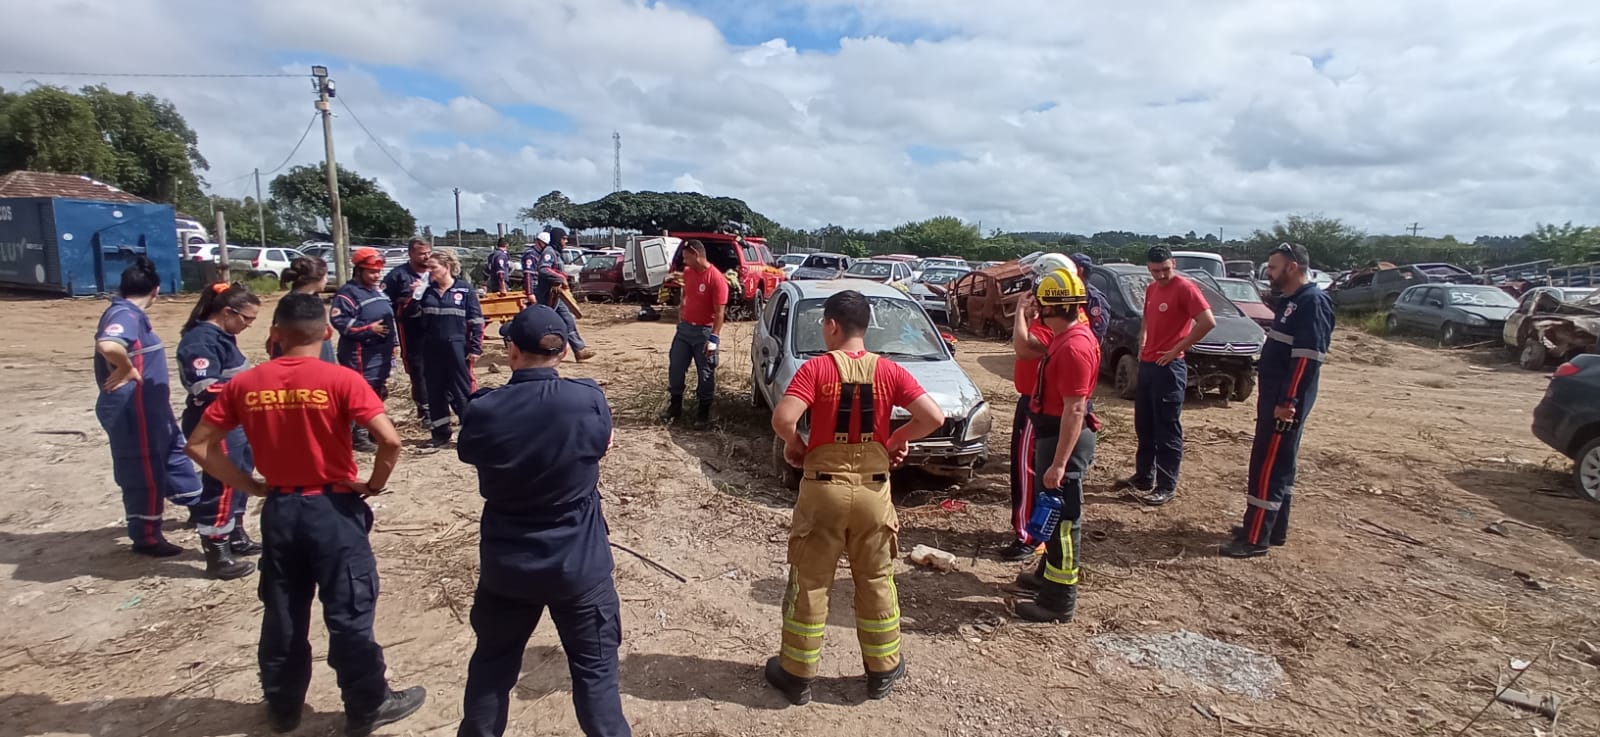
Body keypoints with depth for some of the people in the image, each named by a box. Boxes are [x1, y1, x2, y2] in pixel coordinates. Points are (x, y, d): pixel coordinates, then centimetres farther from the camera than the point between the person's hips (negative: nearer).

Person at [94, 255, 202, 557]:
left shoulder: (131, 314, 9)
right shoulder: (125, 315, -22)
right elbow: (107, 345, -41)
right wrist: (127, 371, -26)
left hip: (150, 407, 10)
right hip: (132, 411, -10)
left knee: (172, 450, 25)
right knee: (143, 471, 2)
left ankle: (195, 503, 43)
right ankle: (146, 537, 16)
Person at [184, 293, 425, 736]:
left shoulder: (245, 384, -2)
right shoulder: (339, 380, -15)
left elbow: (199, 445, 2)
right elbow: (390, 440, -23)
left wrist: (251, 486, 7)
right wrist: (375, 483, -6)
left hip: (279, 510, 4)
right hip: (334, 509, -4)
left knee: (282, 613, 19)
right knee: (349, 613, 8)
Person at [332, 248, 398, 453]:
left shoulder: (378, 291, 17)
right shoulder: (348, 293, -11)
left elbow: (389, 318, 24)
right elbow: (339, 321, -22)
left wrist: (391, 345, 20)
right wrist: (369, 328, -22)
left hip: (381, 353, 9)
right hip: (361, 354, -9)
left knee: (378, 393, 16)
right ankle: (358, 436, 0)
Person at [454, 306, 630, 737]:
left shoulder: (483, 411, -15)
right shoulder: (589, 399, -17)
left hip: (506, 565, 2)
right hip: (579, 564, -1)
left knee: (492, 663, 24)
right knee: (595, 667, 12)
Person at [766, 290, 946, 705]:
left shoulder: (816, 368, -11)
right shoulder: (889, 371, -3)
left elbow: (782, 419, -22)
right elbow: (935, 418, -9)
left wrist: (794, 443, -2)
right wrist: (897, 440, 6)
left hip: (823, 489, -2)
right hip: (873, 491, 2)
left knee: (809, 584, 11)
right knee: (876, 582, 18)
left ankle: (797, 675, 24)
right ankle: (883, 670, 31)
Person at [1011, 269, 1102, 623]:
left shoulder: (1074, 346, -24)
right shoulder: (1067, 336, 8)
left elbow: (1075, 410, -27)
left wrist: (1059, 463, -27)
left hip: (1064, 438, -11)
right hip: (1054, 433, 11)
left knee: (1063, 517, -1)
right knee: (1051, 511, 22)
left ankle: (1060, 599, 10)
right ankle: (1048, 573, 39)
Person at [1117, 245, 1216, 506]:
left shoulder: (1185, 287, -13)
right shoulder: (1151, 288, 12)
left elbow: (1208, 321, -21)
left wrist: (1178, 348, -16)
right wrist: (1142, 344, 12)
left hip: (1169, 367, -8)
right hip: (1146, 365, 9)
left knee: (1167, 430, -2)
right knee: (1143, 426, 15)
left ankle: (1167, 486, 6)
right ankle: (1144, 476, 27)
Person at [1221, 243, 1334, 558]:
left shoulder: (1312, 302, -16)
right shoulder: (1291, 301, 15)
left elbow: (1307, 359, -23)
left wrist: (1288, 402, -25)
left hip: (1286, 402, -10)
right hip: (1275, 397, 10)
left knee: (1267, 466, -7)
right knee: (1279, 464, 16)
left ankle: (1256, 538, -1)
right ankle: (1275, 529, 26)